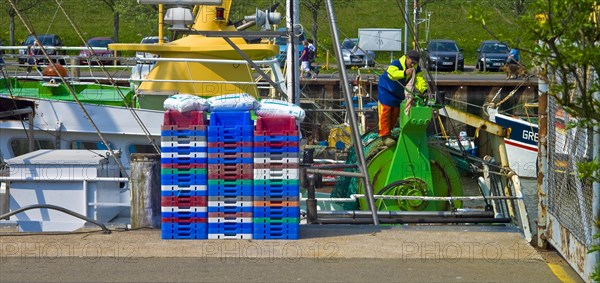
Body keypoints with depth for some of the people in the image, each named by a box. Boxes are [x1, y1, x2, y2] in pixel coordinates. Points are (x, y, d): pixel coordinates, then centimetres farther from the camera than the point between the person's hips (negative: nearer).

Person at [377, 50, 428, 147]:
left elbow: (419, 80, -24)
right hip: (386, 90, -6)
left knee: (395, 113, 14)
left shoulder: (416, 69, -13)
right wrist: (404, 73, -67)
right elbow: (392, 74, -51)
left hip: (398, 93, 6)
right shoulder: (396, 64, -32)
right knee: (385, 113, -9)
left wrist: (424, 90, -45)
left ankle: (388, 131, 31)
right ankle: (385, 135, -5)